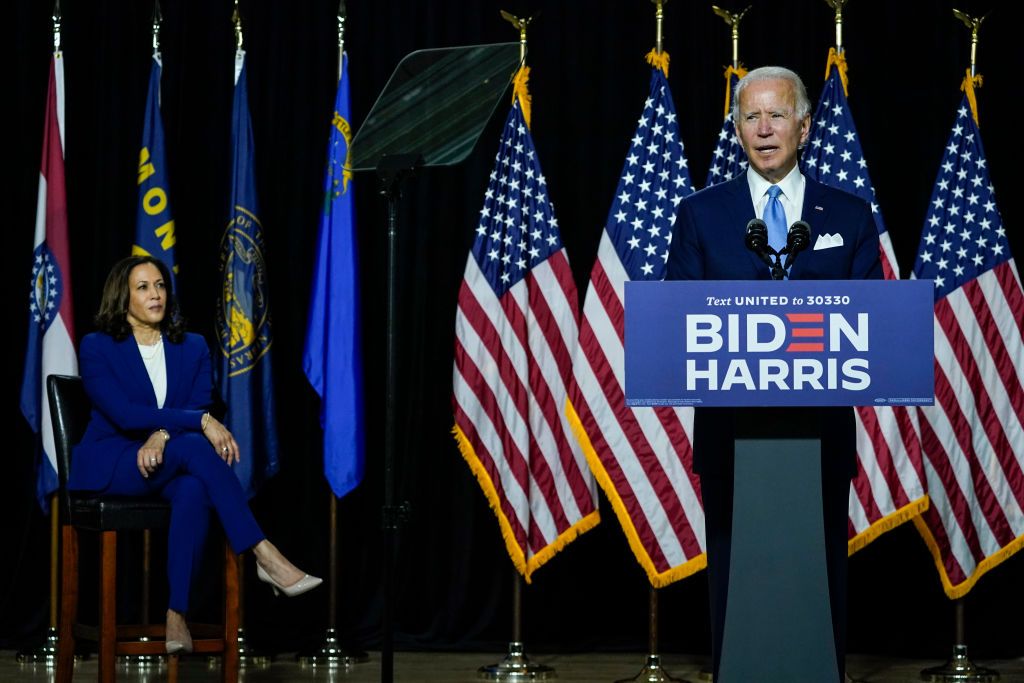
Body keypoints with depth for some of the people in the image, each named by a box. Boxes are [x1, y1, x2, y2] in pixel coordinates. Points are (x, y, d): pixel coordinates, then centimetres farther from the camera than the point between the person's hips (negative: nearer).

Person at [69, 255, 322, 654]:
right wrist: (200, 422, -26)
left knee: (194, 490, -36)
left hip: (166, 462, 4)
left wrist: (162, 435, -23)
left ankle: (177, 614, -41)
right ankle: (265, 557, -35)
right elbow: (124, 414, -16)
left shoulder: (192, 348, 11)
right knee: (195, 447, -33)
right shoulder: (97, 348, -3)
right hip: (110, 467, -3)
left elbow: (200, 407, -1)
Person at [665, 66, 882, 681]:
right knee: (733, 579, 4)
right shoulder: (701, 214, 7)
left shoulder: (850, 216, 7)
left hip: (821, 429, 0)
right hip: (731, 429, 0)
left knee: (823, 579, 4)